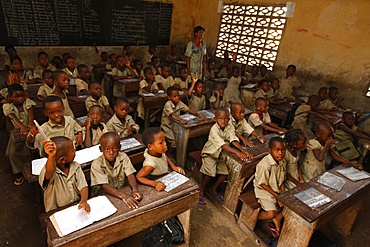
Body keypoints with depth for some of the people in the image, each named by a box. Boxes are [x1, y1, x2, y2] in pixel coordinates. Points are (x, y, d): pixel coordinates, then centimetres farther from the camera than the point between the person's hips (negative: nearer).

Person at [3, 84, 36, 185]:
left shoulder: (28, 102, -2)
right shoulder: (7, 106, -5)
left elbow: (31, 113, -20)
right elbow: (13, 117, -24)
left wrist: (30, 123, -42)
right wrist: (22, 127, -44)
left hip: (30, 129, -1)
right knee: (12, 153, -13)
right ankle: (18, 173, 9)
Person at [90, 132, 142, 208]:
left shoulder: (123, 157, -7)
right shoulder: (97, 164, -15)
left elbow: (130, 175, -13)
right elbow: (104, 186, -22)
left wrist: (134, 190, -33)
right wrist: (123, 195, -36)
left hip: (122, 190, 2)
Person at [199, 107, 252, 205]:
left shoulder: (230, 127, -11)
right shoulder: (214, 129, -29)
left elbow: (234, 140, -21)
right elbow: (222, 145, -37)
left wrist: (243, 151, -37)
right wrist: (237, 152, -47)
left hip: (222, 154, 6)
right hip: (210, 153, -5)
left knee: (225, 173, 2)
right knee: (210, 173, -15)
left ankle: (213, 189, 27)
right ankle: (201, 191, 12)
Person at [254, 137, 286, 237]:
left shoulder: (282, 162, -5)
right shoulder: (265, 165, -29)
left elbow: (281, 180, 7)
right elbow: (262, 184, -21)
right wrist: (277, 196, -16)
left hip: (277, 190, 8)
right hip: (264, 191, -8)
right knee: (271, 214, -20)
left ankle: (277, 220, 17)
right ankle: (256, 217, 12)